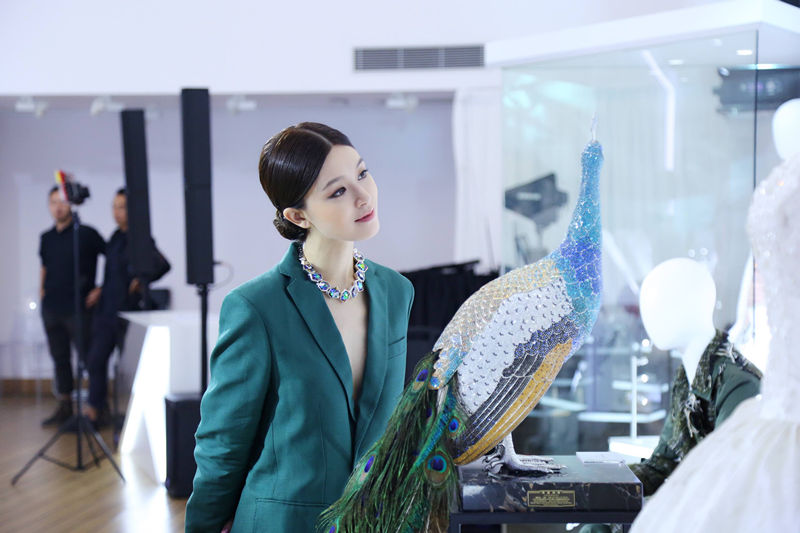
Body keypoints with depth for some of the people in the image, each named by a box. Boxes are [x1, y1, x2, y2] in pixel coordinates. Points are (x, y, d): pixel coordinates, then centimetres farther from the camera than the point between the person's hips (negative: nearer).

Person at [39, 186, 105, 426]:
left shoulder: (86, 234, -5)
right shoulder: (47, 238, 12)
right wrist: (42, 289, 12)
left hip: (78, 308, -6)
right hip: (51, 307, 6)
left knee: (89, 358, -6)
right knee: (60, 358, 12)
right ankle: (64, 408, 20)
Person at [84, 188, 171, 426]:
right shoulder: (116, 237, 12)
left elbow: (163, 265, -25)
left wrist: (140, 282, -20)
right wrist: (101, 290, 16)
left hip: (128, 309, -8)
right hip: (106, 309, 8)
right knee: (96, 360, 8)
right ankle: (95, 411, 18)